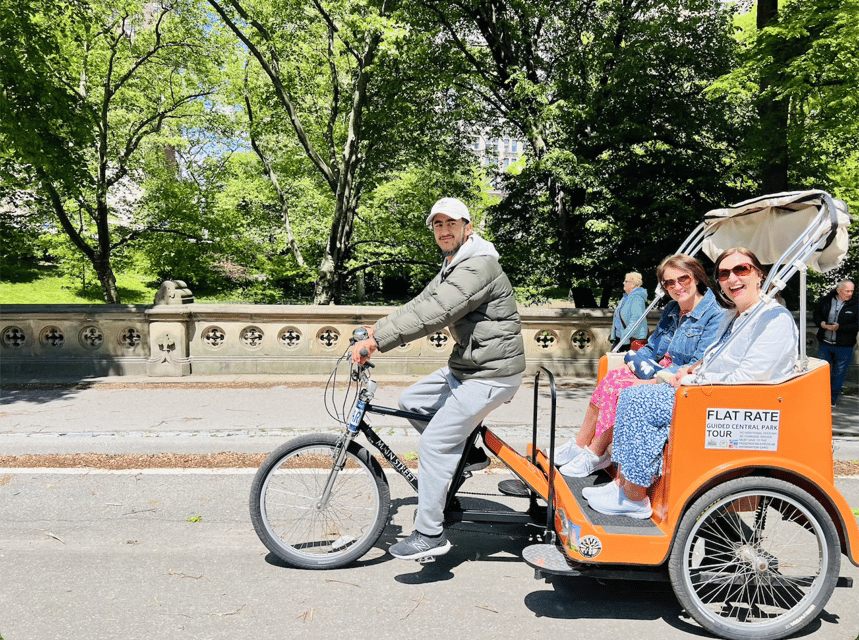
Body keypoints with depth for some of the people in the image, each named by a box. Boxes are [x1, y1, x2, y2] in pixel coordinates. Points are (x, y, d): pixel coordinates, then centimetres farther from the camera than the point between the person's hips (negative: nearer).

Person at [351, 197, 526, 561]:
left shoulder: (478, 267, -21)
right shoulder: (452, 268, 14)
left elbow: (432, 313, -31)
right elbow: (422, 302, 13)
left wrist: (376, 341, -31)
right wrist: (378, 331, 5)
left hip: (489, 374, -10)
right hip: (466, 367, 10)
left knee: (434, 444, -9)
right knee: (410, 402, 14)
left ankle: (430, 535, 3)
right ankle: (468, 452, 23)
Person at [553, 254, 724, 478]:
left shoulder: (716, 316, -12)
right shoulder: (672, 310, 14)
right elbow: (651, 349, 17)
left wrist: (658, 377, -21)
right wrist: (638, 362, -7)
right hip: (659, 376, 8)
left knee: (620, 391, -24)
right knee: (610, 380, -17)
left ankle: (595, 454, -10)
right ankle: (579, 445, -12)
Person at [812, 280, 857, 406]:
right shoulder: (826, 300, 1)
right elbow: (816, 314, 12)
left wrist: (839, 327, -22)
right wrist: (821, 323, -8)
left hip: (844, 346, -2)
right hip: (824, 344, 2)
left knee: (838, 374, 7)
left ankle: (833, 399, 23)